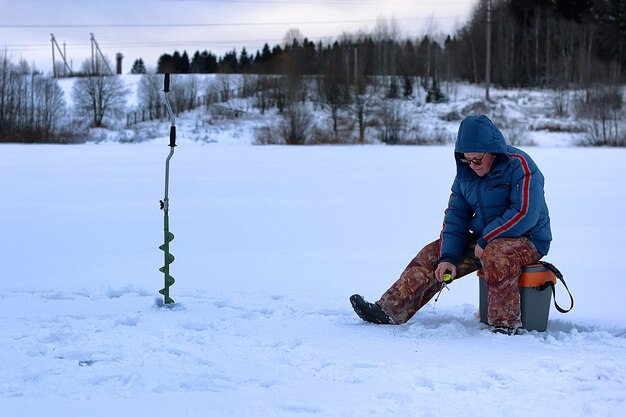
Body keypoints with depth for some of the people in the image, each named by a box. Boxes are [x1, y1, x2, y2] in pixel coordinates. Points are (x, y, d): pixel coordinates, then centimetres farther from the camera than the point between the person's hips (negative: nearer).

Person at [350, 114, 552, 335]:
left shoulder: (519, 166, -18)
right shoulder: (466, 171, 4)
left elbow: (525, 214, -25)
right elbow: (455, 215, 4)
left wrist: (486, 241, -23)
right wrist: (448, 257, -9)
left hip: (527, 239, -7)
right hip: (482, 240, 7)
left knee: (495, 255, -39)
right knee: (432, 254, -3)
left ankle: (505, 324, -31)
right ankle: (389, 310, -8)